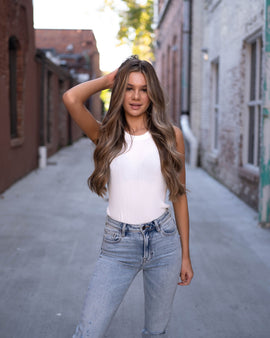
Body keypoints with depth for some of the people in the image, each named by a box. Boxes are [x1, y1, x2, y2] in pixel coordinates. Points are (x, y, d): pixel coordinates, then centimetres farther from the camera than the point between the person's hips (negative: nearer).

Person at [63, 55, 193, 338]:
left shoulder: (170, 135, 2)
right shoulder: (106, 135, 0)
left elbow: (179, 195, 6)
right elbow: (71, 98, -19)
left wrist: (185, 255, 8)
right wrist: (108, 79, -1)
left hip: (163, 240, 1)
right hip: (118, 244, -1)